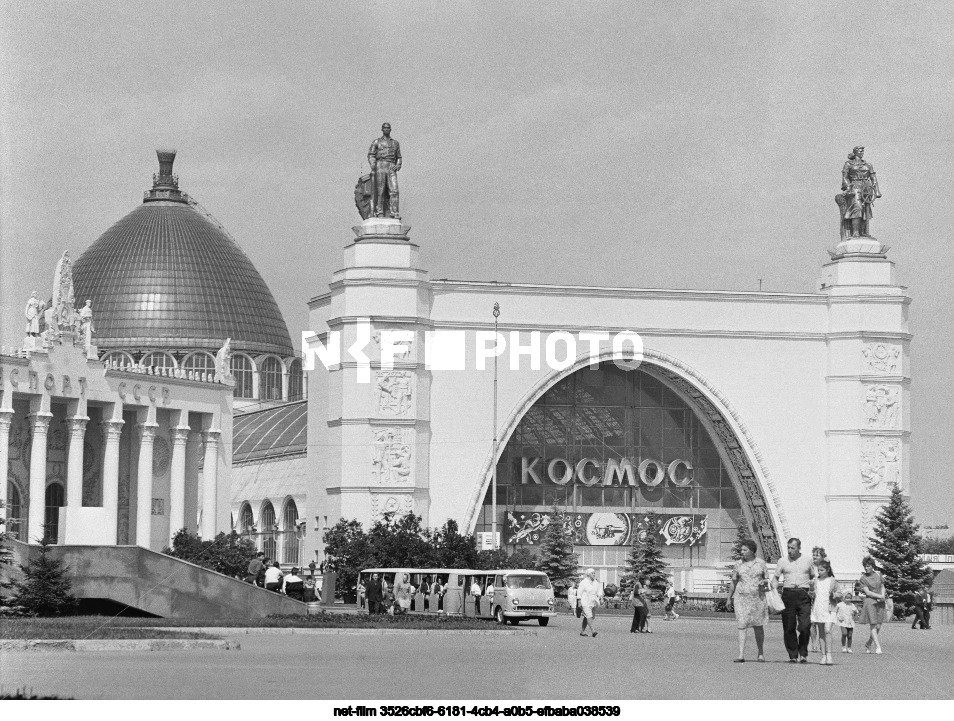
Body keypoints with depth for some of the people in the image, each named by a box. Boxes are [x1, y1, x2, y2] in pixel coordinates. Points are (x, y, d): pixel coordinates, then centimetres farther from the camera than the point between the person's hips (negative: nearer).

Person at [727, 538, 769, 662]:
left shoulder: (761, 563, 4)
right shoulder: (738, 564, 6)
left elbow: (767, 580, 9)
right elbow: (733, 582, 12)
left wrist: (763, 582, -13)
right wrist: (729, 598, 14)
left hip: (758, 597, 0)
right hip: (741, 597, 0)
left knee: (758, 626, 6)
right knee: (742, 625, -9)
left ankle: (761, 653, 22)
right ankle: (741, 655, -13)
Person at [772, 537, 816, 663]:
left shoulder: (807, 560, 11)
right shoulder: (782, 561, 11)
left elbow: (813, 577, 19)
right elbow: (776, 577, 11)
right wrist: (774, 590, -7)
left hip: (804, 595, -1)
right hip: (788, 595, 1)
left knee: (804, 626, -11)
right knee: (789, 628, -1)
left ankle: (803, 654, 1)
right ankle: (793, 655, 6)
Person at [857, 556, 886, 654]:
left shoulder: (878, 575, 9)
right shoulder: (863, 578, -4)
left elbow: (882, 586, 19)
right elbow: (867, 592, -9)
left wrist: (883, 596, -1)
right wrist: (880, 596, -13)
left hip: (880, 602, 4)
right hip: (870, 601, -4)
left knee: (878, 627, 3)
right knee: (873, 626, -9)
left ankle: (868, 644, 21)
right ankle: (878, 646, -7)